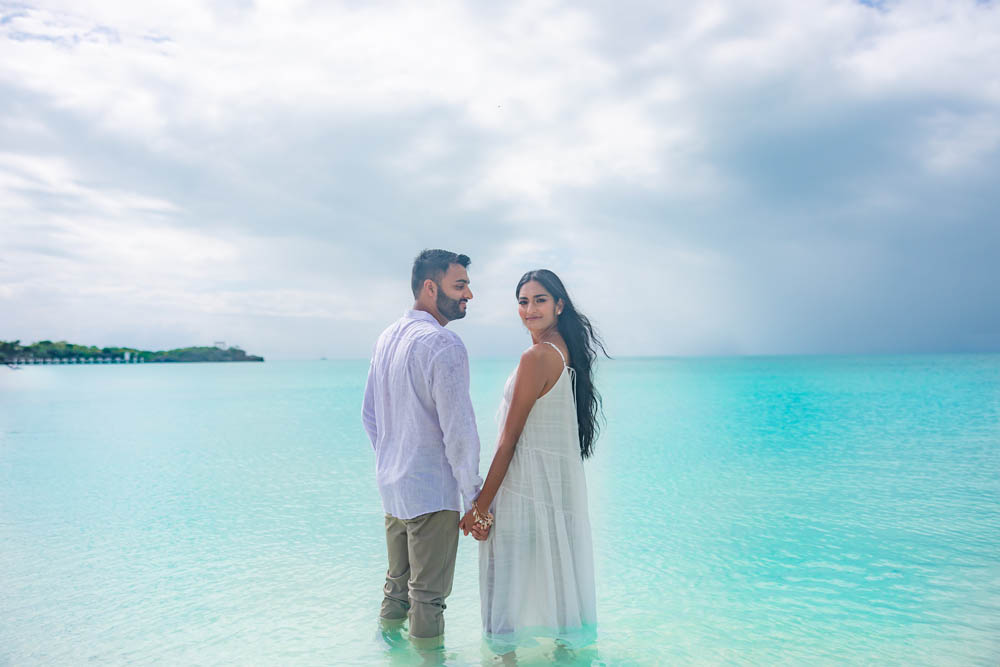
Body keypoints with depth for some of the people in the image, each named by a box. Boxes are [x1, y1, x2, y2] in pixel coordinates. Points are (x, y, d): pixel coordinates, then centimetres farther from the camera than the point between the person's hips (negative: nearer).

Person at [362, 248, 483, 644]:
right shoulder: (444, 345, -20)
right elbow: (459, 430, -22)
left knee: (397, 585, 22)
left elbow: (369, 415, 15)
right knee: (428, 600, 5)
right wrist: (473, 495, -12)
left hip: (390, 485, 9)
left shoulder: (387, 337, 8)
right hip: (432, 492, -8)